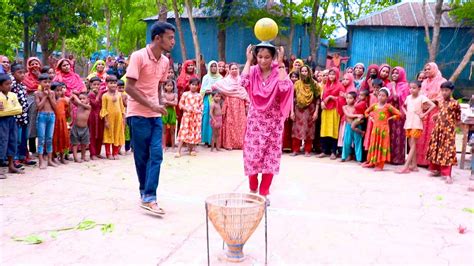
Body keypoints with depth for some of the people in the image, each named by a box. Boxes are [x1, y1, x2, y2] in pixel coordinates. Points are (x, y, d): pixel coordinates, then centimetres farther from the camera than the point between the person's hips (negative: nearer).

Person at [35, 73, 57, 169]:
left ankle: (49, 160, 15)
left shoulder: (52, 93, 8)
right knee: (41, 139, -2)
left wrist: (49, 96, -6)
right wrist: (45, 96, -9)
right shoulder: (37, 93, -2)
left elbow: (55, 106, 2)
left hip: (51, 116, 4)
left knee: (49, 139, 9)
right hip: (42, 116, -3)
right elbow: (39, 106, -10)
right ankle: (41, 161, 2)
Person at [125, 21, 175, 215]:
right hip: (138, 115, -6)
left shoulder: (165, 62, 8)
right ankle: (146, 195, 16)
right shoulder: (138, 57, -12)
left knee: (156, 155, -4)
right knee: (142, 157, 3)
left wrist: (159, 107, 8)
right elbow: (129, 87, -15)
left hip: (155, 115, 6)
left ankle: (148, 197, -1)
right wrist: (151, 106, -19)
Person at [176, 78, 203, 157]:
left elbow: (201, 106, 9)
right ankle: (179, 151, -8)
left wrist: (199, 111, -10)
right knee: (184, 132, -7)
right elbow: (180, 104, 1)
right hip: (187, 115, -2)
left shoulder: (199, 96, 8)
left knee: (195, 132, 4)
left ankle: (193, 149, 16)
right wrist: (186, 108, -14)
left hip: (196, 116, 3)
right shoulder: (185, 94, 3)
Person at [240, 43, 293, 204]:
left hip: (273, 121, -1)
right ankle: (253, 190, 22)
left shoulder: (278, 72, -4)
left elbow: (285, 87, -25)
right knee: (252, 155, 0)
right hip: (255, 120, 1)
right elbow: (244, 82, -22)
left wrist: (281, 63, -21)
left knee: (270, 157, 3)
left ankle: (264, 193, 15)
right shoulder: (253, 71, 0)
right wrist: (248, 60, -13)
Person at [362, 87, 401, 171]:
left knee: (382, 145, 0)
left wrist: (390, 118, -7)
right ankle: (372, 162, 17)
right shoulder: (374, 105, 5)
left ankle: (380, 164, 2)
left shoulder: (388, 106, -6)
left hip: (384, 128, -4)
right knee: (374, 144, 9)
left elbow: (398, 114, -9)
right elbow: (366, 112, 22)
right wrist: (370, 118, 8)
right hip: (375, 128, 4)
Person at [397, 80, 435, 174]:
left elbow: (433, 105, -15)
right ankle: (414, 165, 14)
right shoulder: (408, 97, 10)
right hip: (408, 123, 6)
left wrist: (424, 114, -15)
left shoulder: (422, 97, -7)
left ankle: (406, 166, -13)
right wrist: (405, 112, 10)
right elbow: (403, 106, 28)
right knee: (411, 144, 7)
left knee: (413, 144, -7)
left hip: (416, 123, -6)